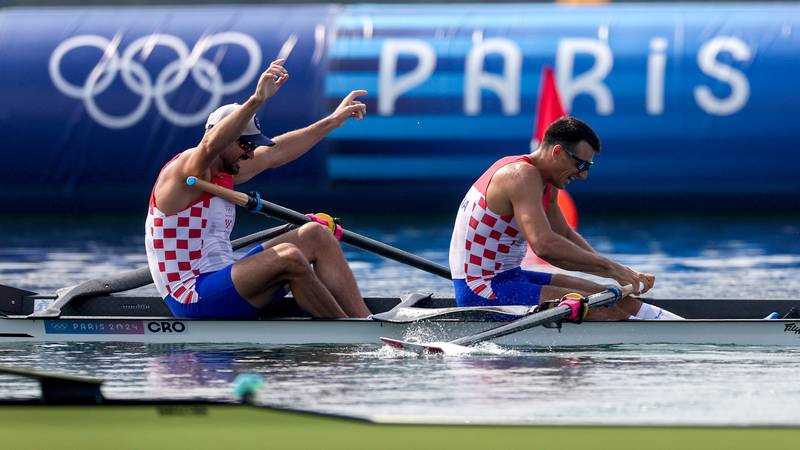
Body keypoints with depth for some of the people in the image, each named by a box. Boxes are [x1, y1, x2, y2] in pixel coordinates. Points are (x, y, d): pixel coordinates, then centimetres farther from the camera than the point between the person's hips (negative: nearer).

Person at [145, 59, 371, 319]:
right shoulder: (185, 168, -13)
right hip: (192, 302, -11)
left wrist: (334, 120, 28)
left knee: (315, 236, 5)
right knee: (287, 257, -29)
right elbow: (211, 145, -36)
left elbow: (275, 153, 25)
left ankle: (365, 320, -4)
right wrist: (257, 99, -47)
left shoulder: (223, 173, 15)